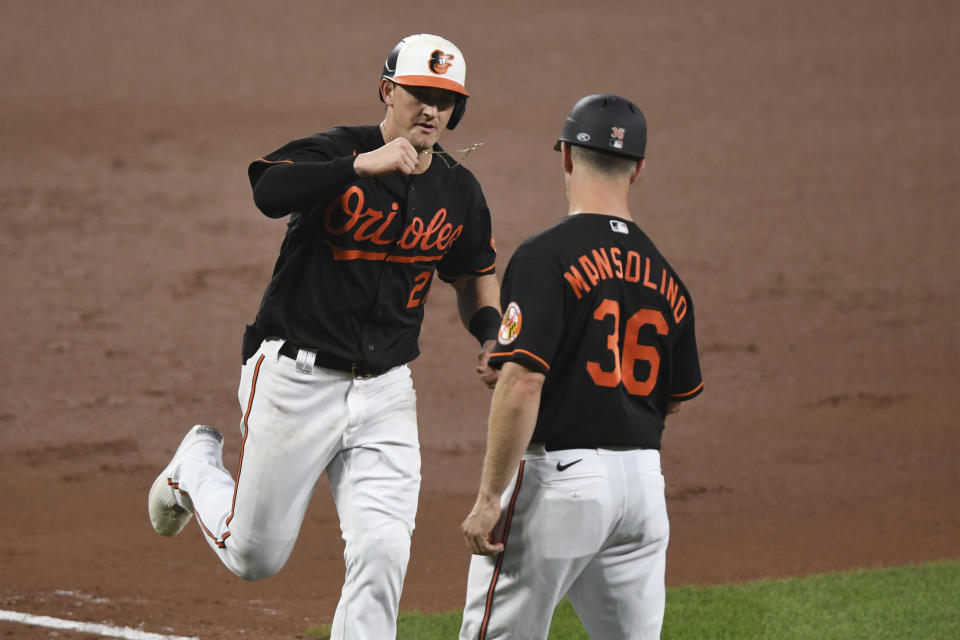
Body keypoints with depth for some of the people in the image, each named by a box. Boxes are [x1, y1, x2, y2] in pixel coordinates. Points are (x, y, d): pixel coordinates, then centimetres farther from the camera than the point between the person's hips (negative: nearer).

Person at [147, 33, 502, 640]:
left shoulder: (459, 192, 4)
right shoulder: (332, 153, -13)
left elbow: (476, 272, 21)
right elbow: (269, 192, -35)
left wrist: (492, 335, 2)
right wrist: (362, 167, -45)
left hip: (385, 391, 4)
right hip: (296, 379, -4)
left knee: (383, 552, -11)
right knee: (255, 556, 9)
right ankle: (198, 466, 40)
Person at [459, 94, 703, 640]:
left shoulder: (545, 257, -11)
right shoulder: (664, 275, 10)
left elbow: (522, 384, -18)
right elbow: (676, 399, 17)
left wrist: (488, 499, -16)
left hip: (557, 476, -6)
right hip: (643, 481, 6)